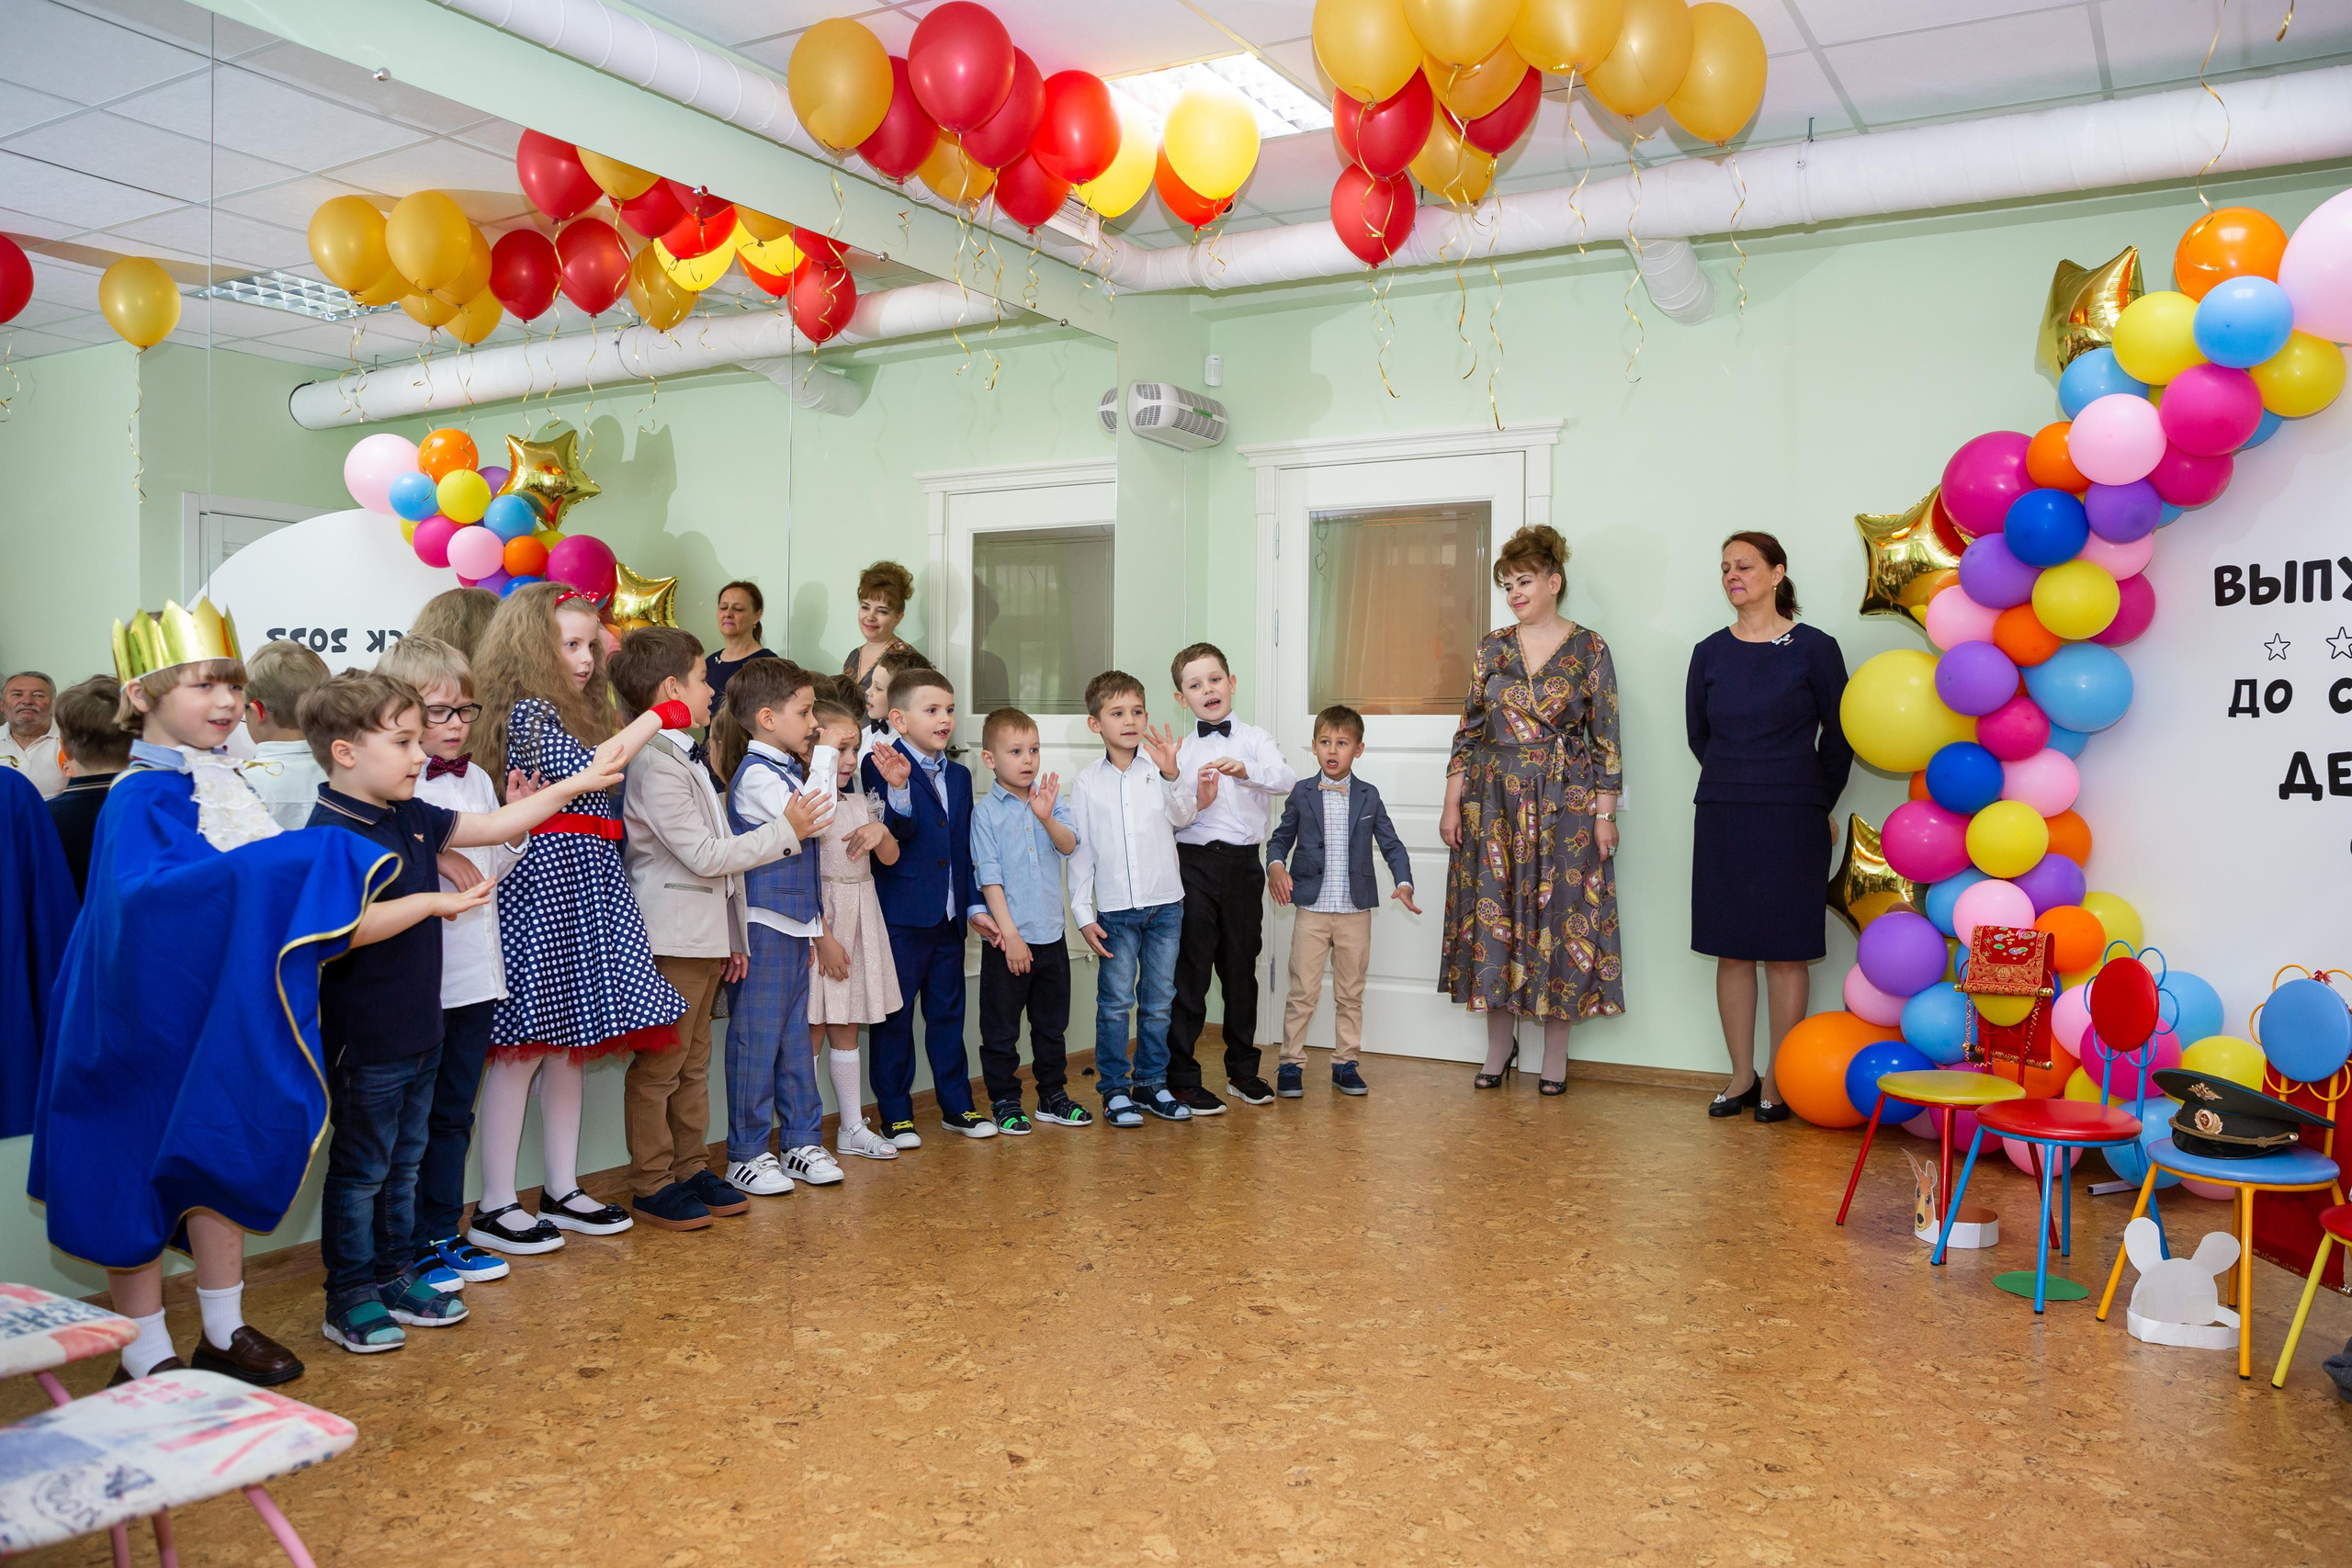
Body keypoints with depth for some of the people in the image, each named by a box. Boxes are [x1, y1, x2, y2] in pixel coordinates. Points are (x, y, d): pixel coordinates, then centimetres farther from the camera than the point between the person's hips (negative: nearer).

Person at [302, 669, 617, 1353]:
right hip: (365, 1038, -9)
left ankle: (398, 1277, 31)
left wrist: (576, 784, 12)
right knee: (360, 1170, 5)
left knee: (405, 1163, 18)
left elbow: (493, 826, 14)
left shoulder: (410, 816, 6)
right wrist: (432, 902, -27)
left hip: (418, 1026, 9)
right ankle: (350, 1299, 17)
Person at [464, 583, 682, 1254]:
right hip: (546, 877, -9)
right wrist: (656, 717, -19)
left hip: (588, 883, 9)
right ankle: (495, 1207, 5)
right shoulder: (527, 709, -8)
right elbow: (584, 769, -23)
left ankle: (563, 1191, 20)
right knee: (526, 1044, -4)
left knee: (571, 1042, 12)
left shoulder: (581, 712, 19)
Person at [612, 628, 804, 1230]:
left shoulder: (685, 756, 16)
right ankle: (651, 1185, 11)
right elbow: (704, 854, -20)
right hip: (670, 937, -10)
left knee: (693, 1061, 16)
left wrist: (732, 937, 18)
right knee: (659, 1065, 1)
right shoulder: (654, 762, -17)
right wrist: (785, 832, -13)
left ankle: (690, 1169, 25)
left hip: (705, 935, 10)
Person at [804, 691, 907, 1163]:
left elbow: (891, 858, 15)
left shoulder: (859, 801, 11)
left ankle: (853, 1126, 22)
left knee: (846, 1028, 14)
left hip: (860, 920, 7)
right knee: (812, 1030, -3)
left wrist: (880, 831, -7)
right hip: (819, 923, -7)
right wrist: (824, 938, -17)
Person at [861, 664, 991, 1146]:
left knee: (948, 1013, 14)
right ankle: (896, 1115, 15)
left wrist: (973, 906, 11)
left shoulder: (959, 775, 11)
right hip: (901, 916, -6)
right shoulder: (882, 765, -9)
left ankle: (957, 1106, 25)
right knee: (895, 1017, 4)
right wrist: (897, 788, -38)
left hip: (948, 917, 6)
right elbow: (898, 831, -20)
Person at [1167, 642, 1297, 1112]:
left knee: (1241, 967, 13)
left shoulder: (1254, 739, 5)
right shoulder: (1180, 749, 5)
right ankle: (1181, 1078, 8)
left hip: (1243, 862, 1)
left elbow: (1286, 778, -14)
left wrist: (1245, 769, -31)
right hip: (1194, 861, -1)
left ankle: (1243, 1069, 27)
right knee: (1190, 970, -1)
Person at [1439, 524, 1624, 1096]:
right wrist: (1452, 803, 3)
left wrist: (1605, 814, -6)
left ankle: (1555, 1053, 13)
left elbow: (1606, 739, -2)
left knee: (1559, 914, 1)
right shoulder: (1492, 648, 7)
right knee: (1492, 915, 4)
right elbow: (1468, 730, 8)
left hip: (1566, 804, -2)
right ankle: (1500, 1043, 18)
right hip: (1495, 805, 3)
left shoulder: (1589, 648, -1)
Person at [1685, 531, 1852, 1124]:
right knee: (1731, 948, 6)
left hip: (1792, 821, -3)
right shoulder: (1710, 652, 5)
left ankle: (1778, 1083, 10)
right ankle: (1742, 1075, 17)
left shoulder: (1814, 648, -3)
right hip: (1721, 818, 3)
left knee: (1785, 951, 1)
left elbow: (1839, 736, 5)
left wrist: (1818, 804, 12)